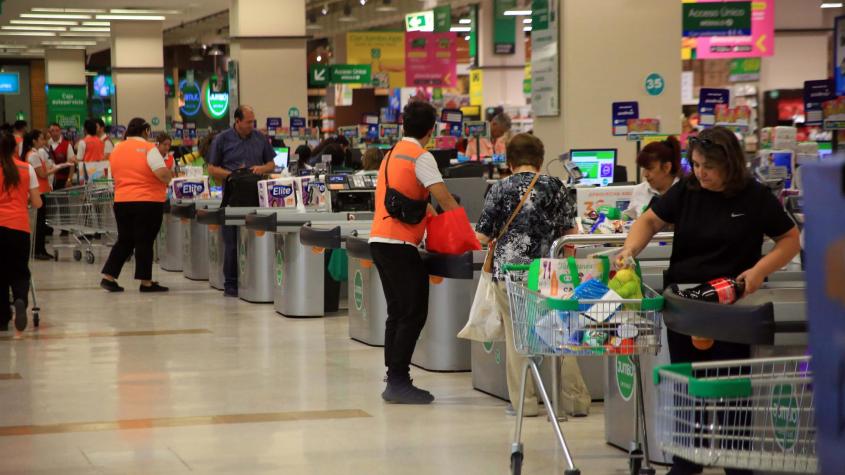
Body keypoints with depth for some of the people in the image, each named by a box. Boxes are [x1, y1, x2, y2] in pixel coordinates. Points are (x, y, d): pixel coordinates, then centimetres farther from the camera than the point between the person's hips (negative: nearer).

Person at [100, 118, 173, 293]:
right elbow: (163, 173, -19)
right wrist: (169, 176, 2)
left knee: (124, 240, 14)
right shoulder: (148, 148, -11)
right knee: (144, 241, 1)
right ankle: (146, 282, 4)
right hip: (148, 202, -6)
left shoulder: (117, 149, 9)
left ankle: (108, 277, 9)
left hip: (121, 201, 6)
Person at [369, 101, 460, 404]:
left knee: (397, 313, 13)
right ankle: (398, 382, -7)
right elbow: (444, 199, -14)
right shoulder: (421, 157, -8)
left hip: (379, 240, 9)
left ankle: (394, 382, 13)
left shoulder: (392, 154, 20)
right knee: (413, 313, -5)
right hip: (399, 243, -9)